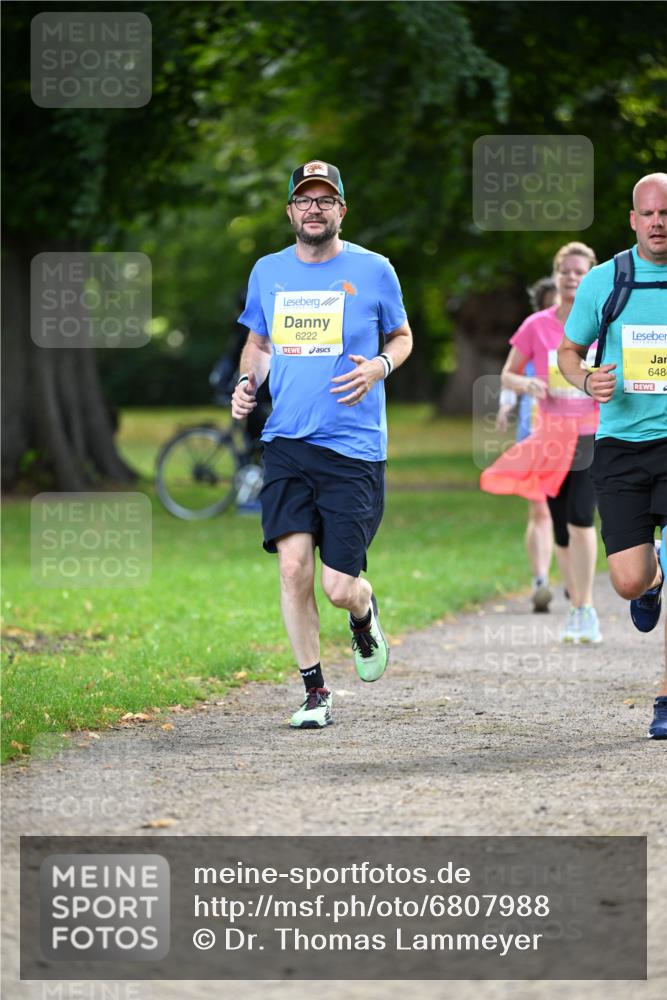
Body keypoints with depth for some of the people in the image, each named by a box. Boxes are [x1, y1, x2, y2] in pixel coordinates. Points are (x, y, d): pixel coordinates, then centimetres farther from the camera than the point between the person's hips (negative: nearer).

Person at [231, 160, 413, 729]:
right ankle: (314, 692, 3)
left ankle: (364, 616, 33)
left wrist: (380, 366, -8)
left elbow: (401, 336, 14)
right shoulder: (268, 273, 9)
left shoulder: (373, 271, 1)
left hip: (354, 447, -2)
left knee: (339, 587, -5)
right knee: (293, 564, -11)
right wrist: (249, 381, 2)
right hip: (286, 444, 2)